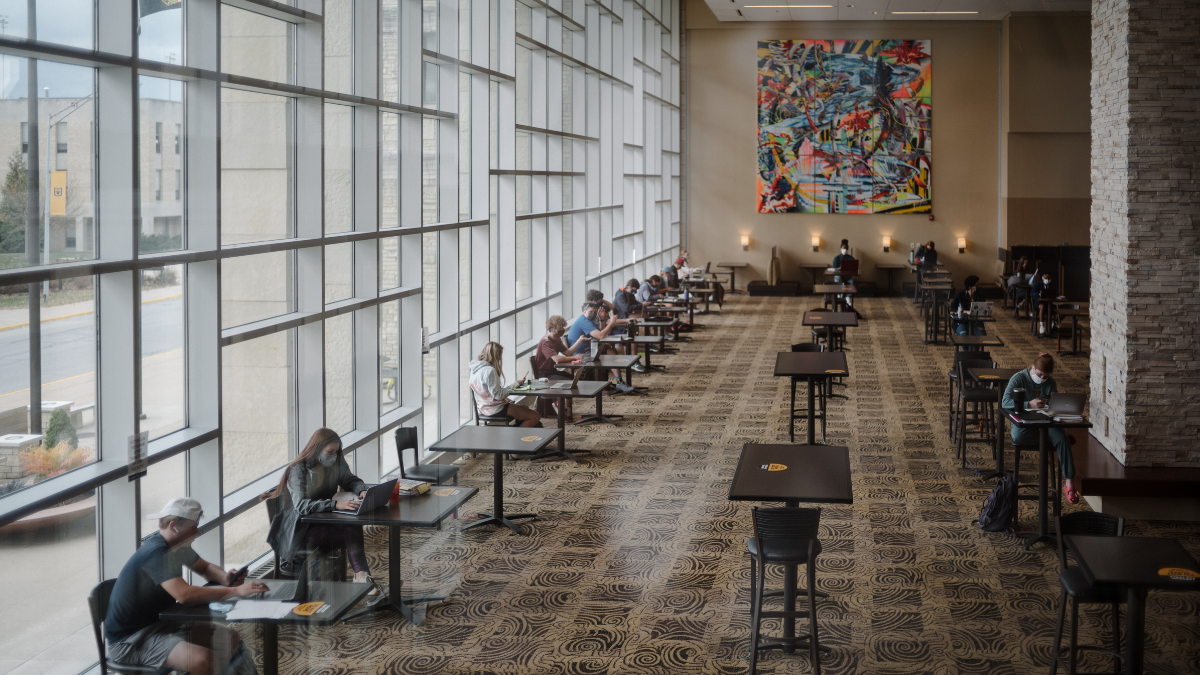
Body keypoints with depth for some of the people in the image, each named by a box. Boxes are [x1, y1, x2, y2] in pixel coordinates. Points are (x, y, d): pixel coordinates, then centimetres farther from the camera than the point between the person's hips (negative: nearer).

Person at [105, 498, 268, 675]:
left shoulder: (178, 546, 6)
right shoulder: (156, 552, -25)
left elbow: (205, 568, 22)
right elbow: (184, 594, -36)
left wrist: (225, 578, -2)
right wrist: (236, 591, -33)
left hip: (159, 623, 10)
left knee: (231, 639, 2)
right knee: (204, 660, -30)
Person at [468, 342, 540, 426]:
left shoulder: (475, 369, 8)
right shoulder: (489, 371, -23)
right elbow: (498, 395, -23)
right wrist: (516, 384, -15)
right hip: (495, 409, -10)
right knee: (535, 417, -12)